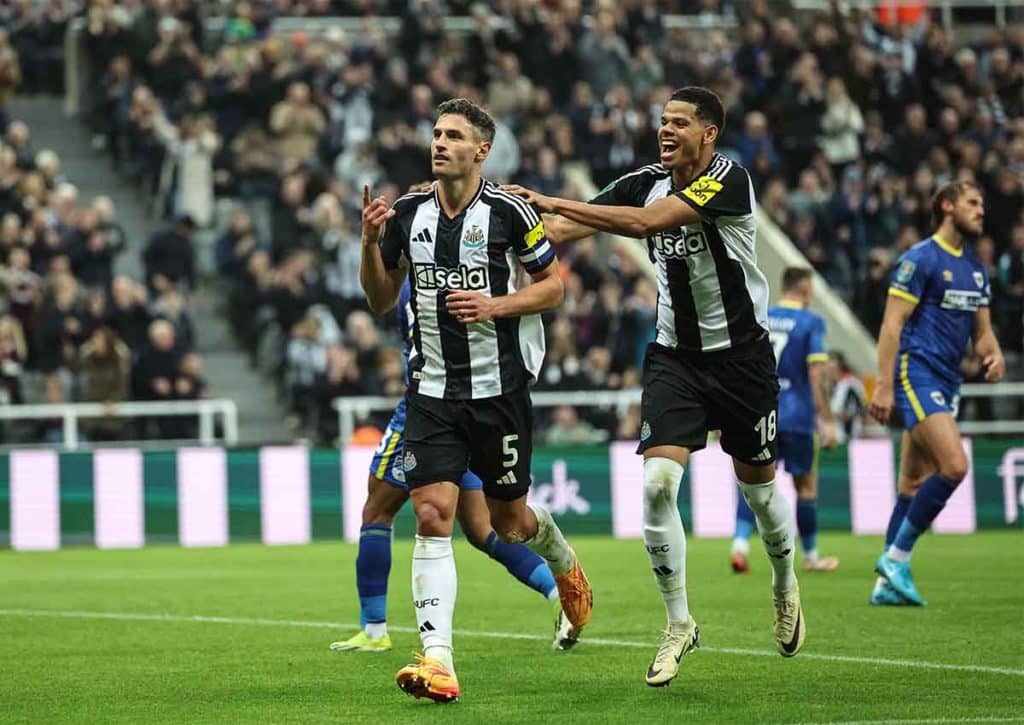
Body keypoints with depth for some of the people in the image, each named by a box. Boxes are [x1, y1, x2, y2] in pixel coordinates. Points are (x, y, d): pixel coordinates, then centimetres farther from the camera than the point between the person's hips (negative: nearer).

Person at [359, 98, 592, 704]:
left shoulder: (508, 212, -8)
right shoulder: (407, 214, 4)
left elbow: (555, 285, -1)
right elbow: (381, 300, 11)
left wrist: (497, 304, -17)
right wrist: (370, 244, -6)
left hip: (500, 386, -2)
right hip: (433, 388, 2)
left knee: (509, 522, 11)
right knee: (432, 516, -13)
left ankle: (565, 563, 47)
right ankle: (438, 661, -17)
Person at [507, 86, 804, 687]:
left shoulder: (729, 180, -19)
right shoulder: (644, 183, -1)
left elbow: (647, 222, -31)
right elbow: (561, 230, -3)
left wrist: (554, 203, -31)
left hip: (741, 354, -3)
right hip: (674, 355, 4)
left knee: (759, 484, 11)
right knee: (657, 483, -14)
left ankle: (785, 584, 42)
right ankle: (679, 624, -1)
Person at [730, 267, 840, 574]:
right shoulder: (810, 323, -6)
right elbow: (816, 375, -12)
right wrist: (827, 421, -9)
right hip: (795, 416, -3)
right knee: (806, 484, 10)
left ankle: (740, 544, -15)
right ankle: (811, 556, 19)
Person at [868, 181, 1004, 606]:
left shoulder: (975, 269, 17)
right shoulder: (920, 260, -8)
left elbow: (981, 329, 22)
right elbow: (892, 324, -12)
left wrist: (993, 354, -2)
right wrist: (884, 386, -19)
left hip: (947, 380, 9)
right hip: (916, 374, -9)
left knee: (915, 484, 8)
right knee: (954, 465, -21)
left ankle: (888, 582, 11)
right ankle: (897, 557, -11)